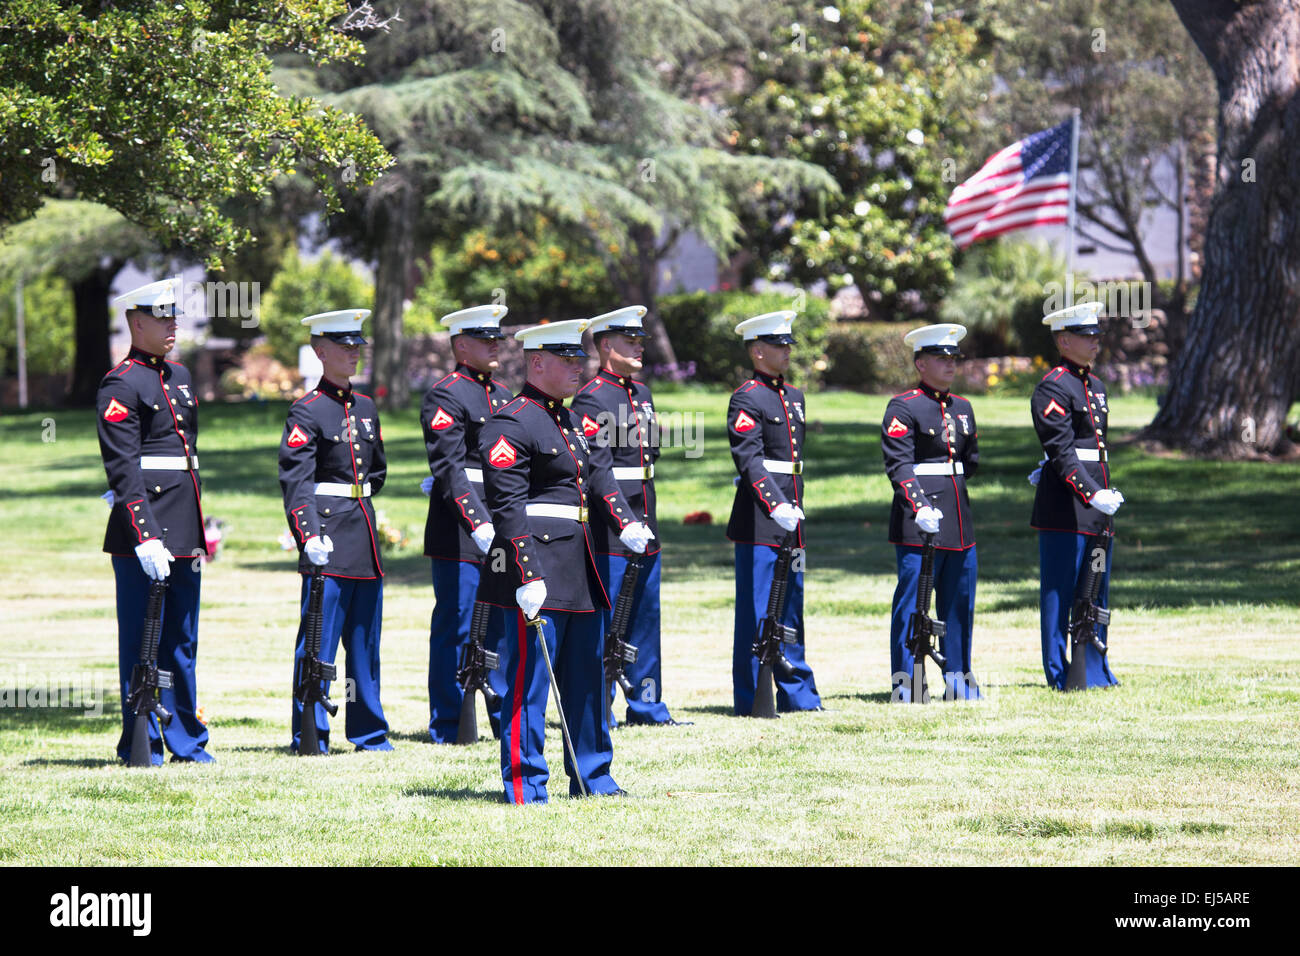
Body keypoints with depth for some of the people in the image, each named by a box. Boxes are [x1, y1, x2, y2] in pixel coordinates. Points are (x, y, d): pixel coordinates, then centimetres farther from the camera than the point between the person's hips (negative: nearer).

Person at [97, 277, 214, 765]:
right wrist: (144, 537, -23)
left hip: (184, 532, 8)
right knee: (142, 638, -2)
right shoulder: (120, 385, -10)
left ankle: (186, 740, 19)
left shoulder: (180, 376, 16)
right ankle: (142, 743, 3)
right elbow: (123, 468, -16)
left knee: (182, 638, 12)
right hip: (144, 528, -8)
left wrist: (197, 530, 18)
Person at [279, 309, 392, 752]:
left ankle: (368, 731, 17)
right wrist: (309, 534, -28)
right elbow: (295, 480, -17)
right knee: (319, 636, -6)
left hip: (364, 535, 7)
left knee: (365, 637, 11)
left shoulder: (366, 408, 14)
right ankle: (310, 733, -2)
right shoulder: (307, 412, -8)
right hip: (328, 542, -7)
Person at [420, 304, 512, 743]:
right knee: (456, 625, -2)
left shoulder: (502, 395, 16)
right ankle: (447, 725, 4)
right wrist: (478, 524, -27)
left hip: (501, 529, 8)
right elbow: (449, 469, -18)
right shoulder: (445, 397, -9)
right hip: (460, 530, -8)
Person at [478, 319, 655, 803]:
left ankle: (591, 776, 25)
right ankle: (524, 787, -2)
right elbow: (508, 507, -18)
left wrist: (625, 522, -1)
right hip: (537, 572, -10)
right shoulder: (510, 425, -12)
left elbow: (595, 475, 19)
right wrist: (528, 577, -24)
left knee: (586, 676, 15)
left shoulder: (566, 419, 17)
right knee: (528, 678, -6)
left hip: (579, 569, 10)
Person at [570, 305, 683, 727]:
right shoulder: (591, 398, -12)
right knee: (604, 618, -4)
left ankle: (646, 704, 20)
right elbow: (596, 469, -18)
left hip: (643, 528, 9)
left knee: (645, 615, 13)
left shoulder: (642, 394, 16)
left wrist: (646, 516, 17)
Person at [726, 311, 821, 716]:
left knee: (791, 607, 12)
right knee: (755, 610, -5)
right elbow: (749, 460, -19)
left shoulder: (794, 397, 16)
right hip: (759, 520, -8)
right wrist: (776, 506, -29)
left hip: (790, 518, 8)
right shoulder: (746, 398, -10)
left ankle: (797, 694, 17)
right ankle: (750, 698, -1)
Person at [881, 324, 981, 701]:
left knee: (959, 599, 10)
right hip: (918, 522, -7)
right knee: (911, 599, -6)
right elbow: (898, 466, -16)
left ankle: (958, 679, 18)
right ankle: (905, 683, -2)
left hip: (959, 519, 7)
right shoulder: (903, 407, -7)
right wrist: (919, 506, -27)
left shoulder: (962, 408, 15)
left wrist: (948, 488, 14)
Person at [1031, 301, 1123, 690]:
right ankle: (1059, 674, 2)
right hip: (1065, 507, -9)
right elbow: (1061, 450, -20)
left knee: (1096, 591, 12)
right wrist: (1091, 494, -27)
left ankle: (1095, 670, 18)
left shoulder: (1095, 386, 16)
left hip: (1097, 501, 9)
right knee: (1060, 591, -2)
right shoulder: (1053, 387, -12)